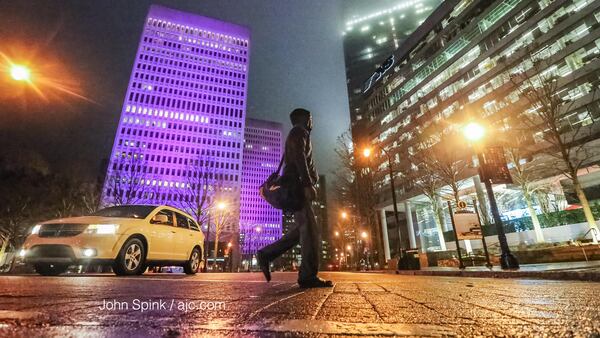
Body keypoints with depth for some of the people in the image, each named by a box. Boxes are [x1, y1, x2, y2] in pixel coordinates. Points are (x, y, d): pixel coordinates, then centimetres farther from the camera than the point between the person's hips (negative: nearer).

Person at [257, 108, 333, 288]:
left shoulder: (297, 135, 32)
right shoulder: (299, 132, 1)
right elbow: (299, 157, -16)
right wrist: (308, 184, -25)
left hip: (295, 186, 10)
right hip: (296, 185, -10)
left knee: (302, 229, 9)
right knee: (310, 230, -13)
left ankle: (266, 254, 10)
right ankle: (308, 276, -12)